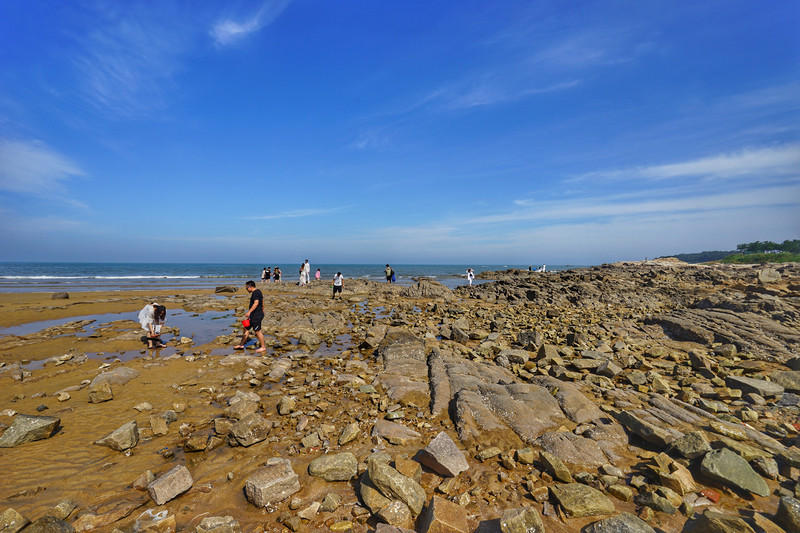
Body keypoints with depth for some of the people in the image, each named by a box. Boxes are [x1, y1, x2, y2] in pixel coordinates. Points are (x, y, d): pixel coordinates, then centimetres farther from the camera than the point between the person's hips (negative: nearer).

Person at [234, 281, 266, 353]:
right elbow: (262, 302, 26)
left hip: (256, 315, -10)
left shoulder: (255, 293, -18)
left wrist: (249, 312, -38)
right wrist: (262, 310, 39)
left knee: (258, 331, -3)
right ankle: (241, 345, 25)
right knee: (246, 329, 15)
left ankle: (263, 347, 7)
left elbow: (256, 303, -32)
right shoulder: (258, 292, 13)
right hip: (254, 315, 10)